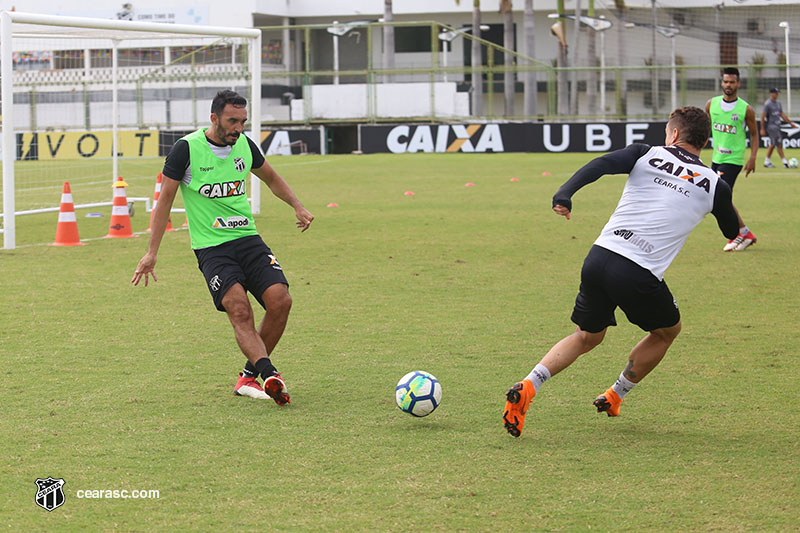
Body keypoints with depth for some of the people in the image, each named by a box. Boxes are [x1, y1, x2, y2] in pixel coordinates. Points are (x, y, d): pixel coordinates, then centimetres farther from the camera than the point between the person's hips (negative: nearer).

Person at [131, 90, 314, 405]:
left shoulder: (244, 145, 6)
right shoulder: (186, 149, -8)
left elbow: (271, 179, 27)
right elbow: (165, 199, -2)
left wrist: (297, 206, 14)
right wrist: (152, 253, -3)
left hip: (248, 238, 5)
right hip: (211, 247, -5)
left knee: (280, 300, -13)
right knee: (239, 309, -25)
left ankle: (251, 377, 2)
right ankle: (269, 375, -36)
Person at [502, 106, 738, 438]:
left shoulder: (646, 154, 11)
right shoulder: (714, 185, 10)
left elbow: (602, 165, -8)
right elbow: (732, 231, 28)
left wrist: (565, 194, -18)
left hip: (598, 259, 3)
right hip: (640, 276, -3)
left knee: (587, 336, 24)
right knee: (667, 331, 28)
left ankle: (528, 387, 3)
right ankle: (614, 397, 34)